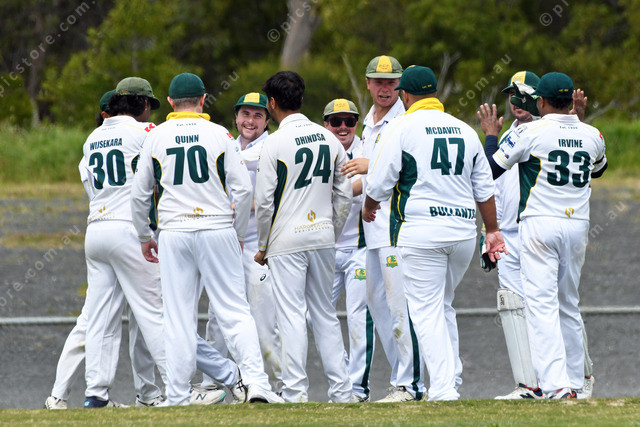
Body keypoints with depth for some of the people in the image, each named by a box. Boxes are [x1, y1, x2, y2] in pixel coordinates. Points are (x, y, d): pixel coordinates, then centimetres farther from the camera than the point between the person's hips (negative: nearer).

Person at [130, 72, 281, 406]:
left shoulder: (155, 138, 4)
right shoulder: (219, 135, 1)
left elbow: (139, 194, 8)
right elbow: (243, 188, -2)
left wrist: (144, 237, 20)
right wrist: (239, 233, 10)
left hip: (174, 233, 1)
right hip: (217, 229, -1)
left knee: (178, 316, 3)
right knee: (234, 310, 1)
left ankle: (177, 397, 1)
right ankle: (256, 381, -12)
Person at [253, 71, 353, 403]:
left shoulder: (275, 143, -11)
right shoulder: (329, 139, 6)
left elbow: (264, 201, -11)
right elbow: (344, 194, 10)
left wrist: (263, 247, 1)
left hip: (287, 240, -5)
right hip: (323, 238, 5)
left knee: (291, 316, -3)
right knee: (324, 314, 12)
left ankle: (296, 392, -6)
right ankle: (341, 390, 10)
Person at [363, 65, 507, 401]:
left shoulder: (401, 128, -5)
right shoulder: (465, 131, 12)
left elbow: (379, 184, -4)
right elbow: (484, 188, 15)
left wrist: (368, 208, 16)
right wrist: (492, 230, 22)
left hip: (421, 231, -5)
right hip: (464, 231, 5)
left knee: (426, 311, -4)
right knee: (443, 307, 19)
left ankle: (443, 388, -12)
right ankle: (452, 378, 18)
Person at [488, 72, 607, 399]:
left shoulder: (531, 133, -10)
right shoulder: (591, 136, 5)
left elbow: (490, 170, -3)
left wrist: (491, 136, 15)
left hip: (539, 224, -5)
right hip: (577, 225, 5)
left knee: (542, 304, -9)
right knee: (568, 305, 17)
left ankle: (556, 383, -21)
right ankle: (575, 381, 20)